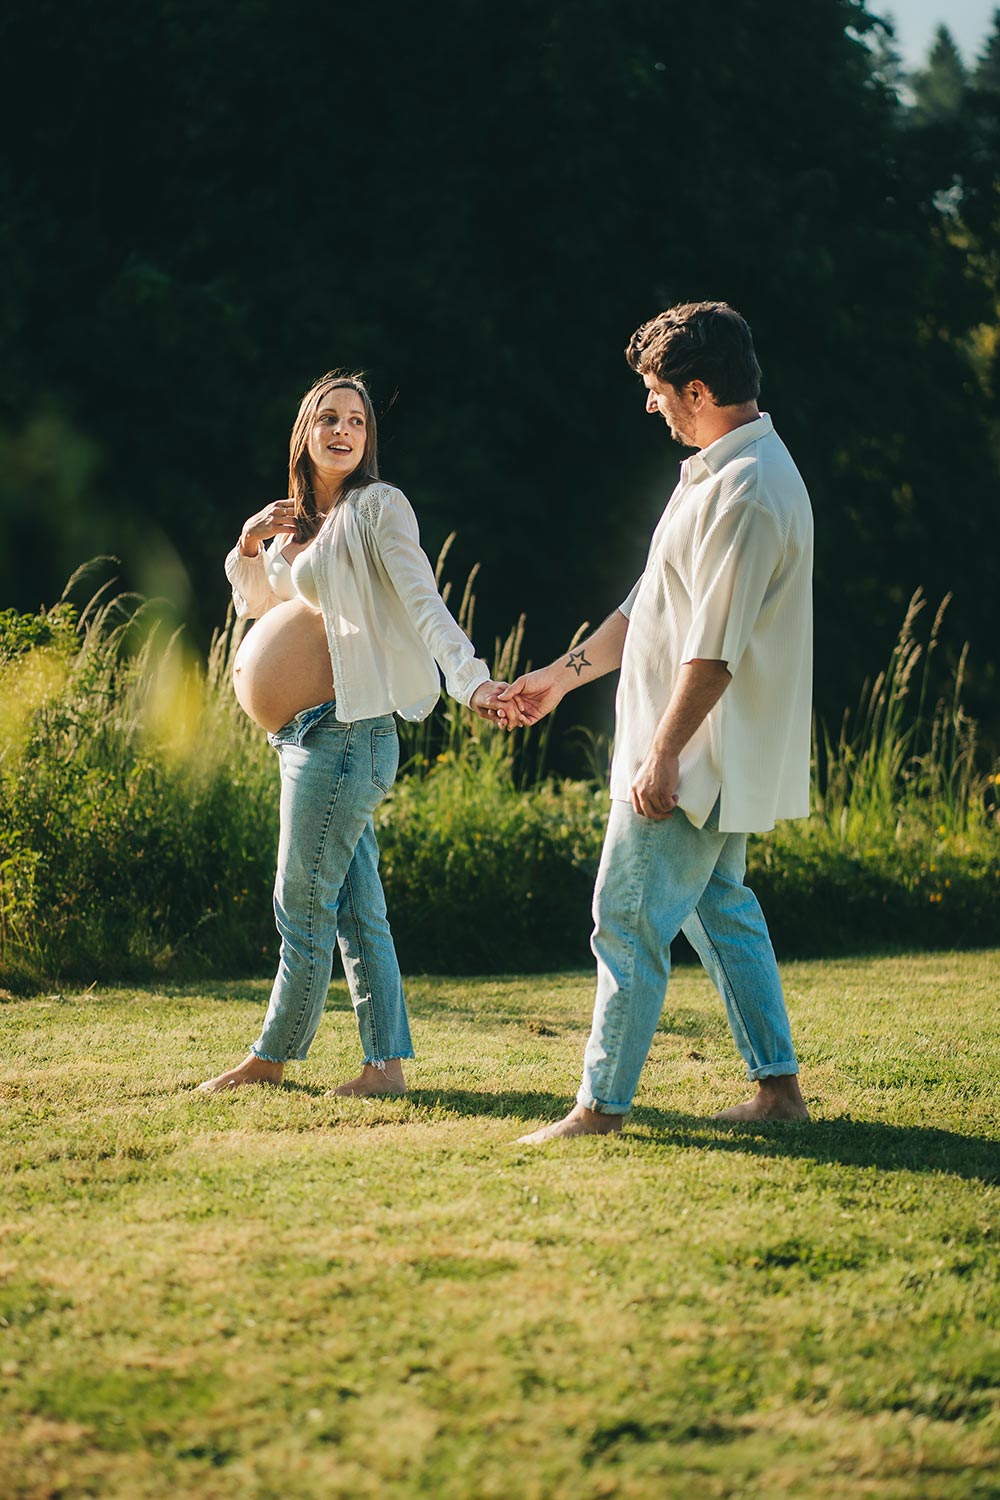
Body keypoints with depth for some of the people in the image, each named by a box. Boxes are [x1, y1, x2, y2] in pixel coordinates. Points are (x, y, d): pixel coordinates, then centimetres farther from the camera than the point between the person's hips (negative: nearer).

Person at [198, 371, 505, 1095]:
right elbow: (257, 599, 30)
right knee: (358, 911, 7)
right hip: (307, 735, 9)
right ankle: (387, 1064, 9)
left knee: (302, 906, -1)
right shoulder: (301, 520, 17)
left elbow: (423, 600, -17)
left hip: (348, 731, -9)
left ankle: (271, 1059, 10)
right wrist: (251, 544, 9)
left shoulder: (377, 506, -7)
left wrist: (472, 679, -31)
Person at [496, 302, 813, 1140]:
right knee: (721, 910, 16)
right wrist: (566, 674, 22)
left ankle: (602, 1106, -1)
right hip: (714, 760, 11)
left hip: (696, 758, -11)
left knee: (628, 921, -6)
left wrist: (664, 753, -24)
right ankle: (778, 1086, 20)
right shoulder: (722, 472, 14)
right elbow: (653, 607, 21)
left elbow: (715, 647, -24)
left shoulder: (746, 488, -20)